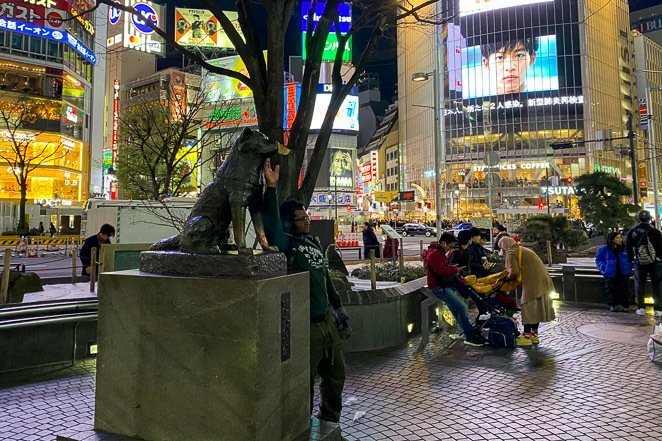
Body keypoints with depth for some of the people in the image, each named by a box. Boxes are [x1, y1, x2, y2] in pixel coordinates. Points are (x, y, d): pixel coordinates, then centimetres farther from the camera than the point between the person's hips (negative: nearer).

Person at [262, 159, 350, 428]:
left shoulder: (313, 242, 10)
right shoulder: (285, 244, -12)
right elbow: (271, 224, -35)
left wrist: (339, 312, 20)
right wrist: (272, 187, -41)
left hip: (327, 319, 8)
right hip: (304, 325, -8)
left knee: (335, 374, 22)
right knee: (304, 384, 6)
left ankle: (329, 422, 43)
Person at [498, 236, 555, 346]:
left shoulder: (511, 253, -6)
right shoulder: (521, 250, 23)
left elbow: (514, 272, -15)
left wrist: (509, 278, 4)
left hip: (533, 283, -9)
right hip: (542, 281, 9)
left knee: (528, 308, -2)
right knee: (536, 308, 14)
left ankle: (527, 337, 4)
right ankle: (534, 335, 21)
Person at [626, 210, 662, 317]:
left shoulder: (631, 232, -3)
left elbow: (628, 248, 4)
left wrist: (633, 259, 16)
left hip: (639, 263, 2)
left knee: (639, 284, 10)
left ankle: (641, 308, 11)